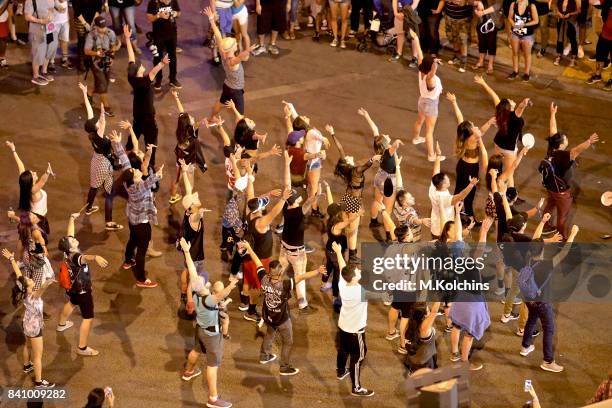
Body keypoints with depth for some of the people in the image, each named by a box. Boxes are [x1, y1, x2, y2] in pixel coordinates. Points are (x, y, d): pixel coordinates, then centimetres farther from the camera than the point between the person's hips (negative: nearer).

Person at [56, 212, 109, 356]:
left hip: (72, 287, 9)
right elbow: (84, 258, -68)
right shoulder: (74, 256, -43)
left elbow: (69, 232, -2)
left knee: (70, 303, 38)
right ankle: (82, 348, 8)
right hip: (82, 291, -9)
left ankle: (61, 324, 64)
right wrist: (95, 257, -89)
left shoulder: (68, 250, -19)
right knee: (88, 318, 2)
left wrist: (72, 218, 11)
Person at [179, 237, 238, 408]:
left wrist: (186, 251, -5)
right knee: (213, 365, 3)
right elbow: (221, 296, -64)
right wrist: (230, 287, -82)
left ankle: (188, 371, 62)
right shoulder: (208, 300, -42)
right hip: (211, 334, -8)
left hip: (200, 328, 8)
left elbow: (192, 271, -13)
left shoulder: (195, 291, -21)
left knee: (197, 350, 35)